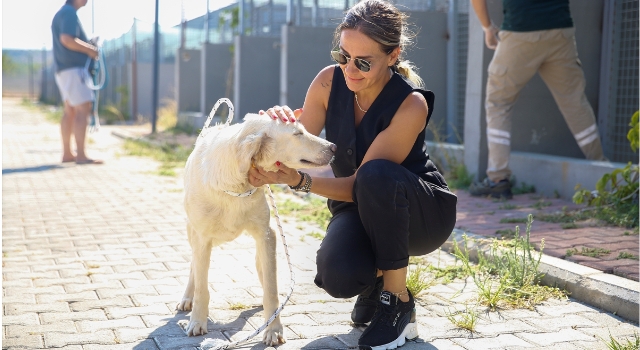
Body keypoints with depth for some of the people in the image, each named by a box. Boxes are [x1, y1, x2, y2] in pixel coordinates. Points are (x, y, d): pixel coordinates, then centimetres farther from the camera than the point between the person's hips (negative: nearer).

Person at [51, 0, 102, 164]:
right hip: (73, 68, -10)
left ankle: (67, 154, 12)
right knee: (83, 109, -12)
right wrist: (89, 49, -14)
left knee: (70, 111, 11)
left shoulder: (61, 14, 20)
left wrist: (88, 46, 12)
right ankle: (81, 155, -16)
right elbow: (67, 39, -24)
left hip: (64, 69, 10)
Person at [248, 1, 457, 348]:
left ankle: (398, 301, -19)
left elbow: (363, 183, -26)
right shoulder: (329, 82, -12)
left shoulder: (410, 104, -25)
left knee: (376, 174, -38)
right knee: (338, 276, -31)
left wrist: (298, 181, -40)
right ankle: (376, 279, 9)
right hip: (358, 208, 3)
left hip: (423, 212, -3)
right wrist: (282, 127, -32)